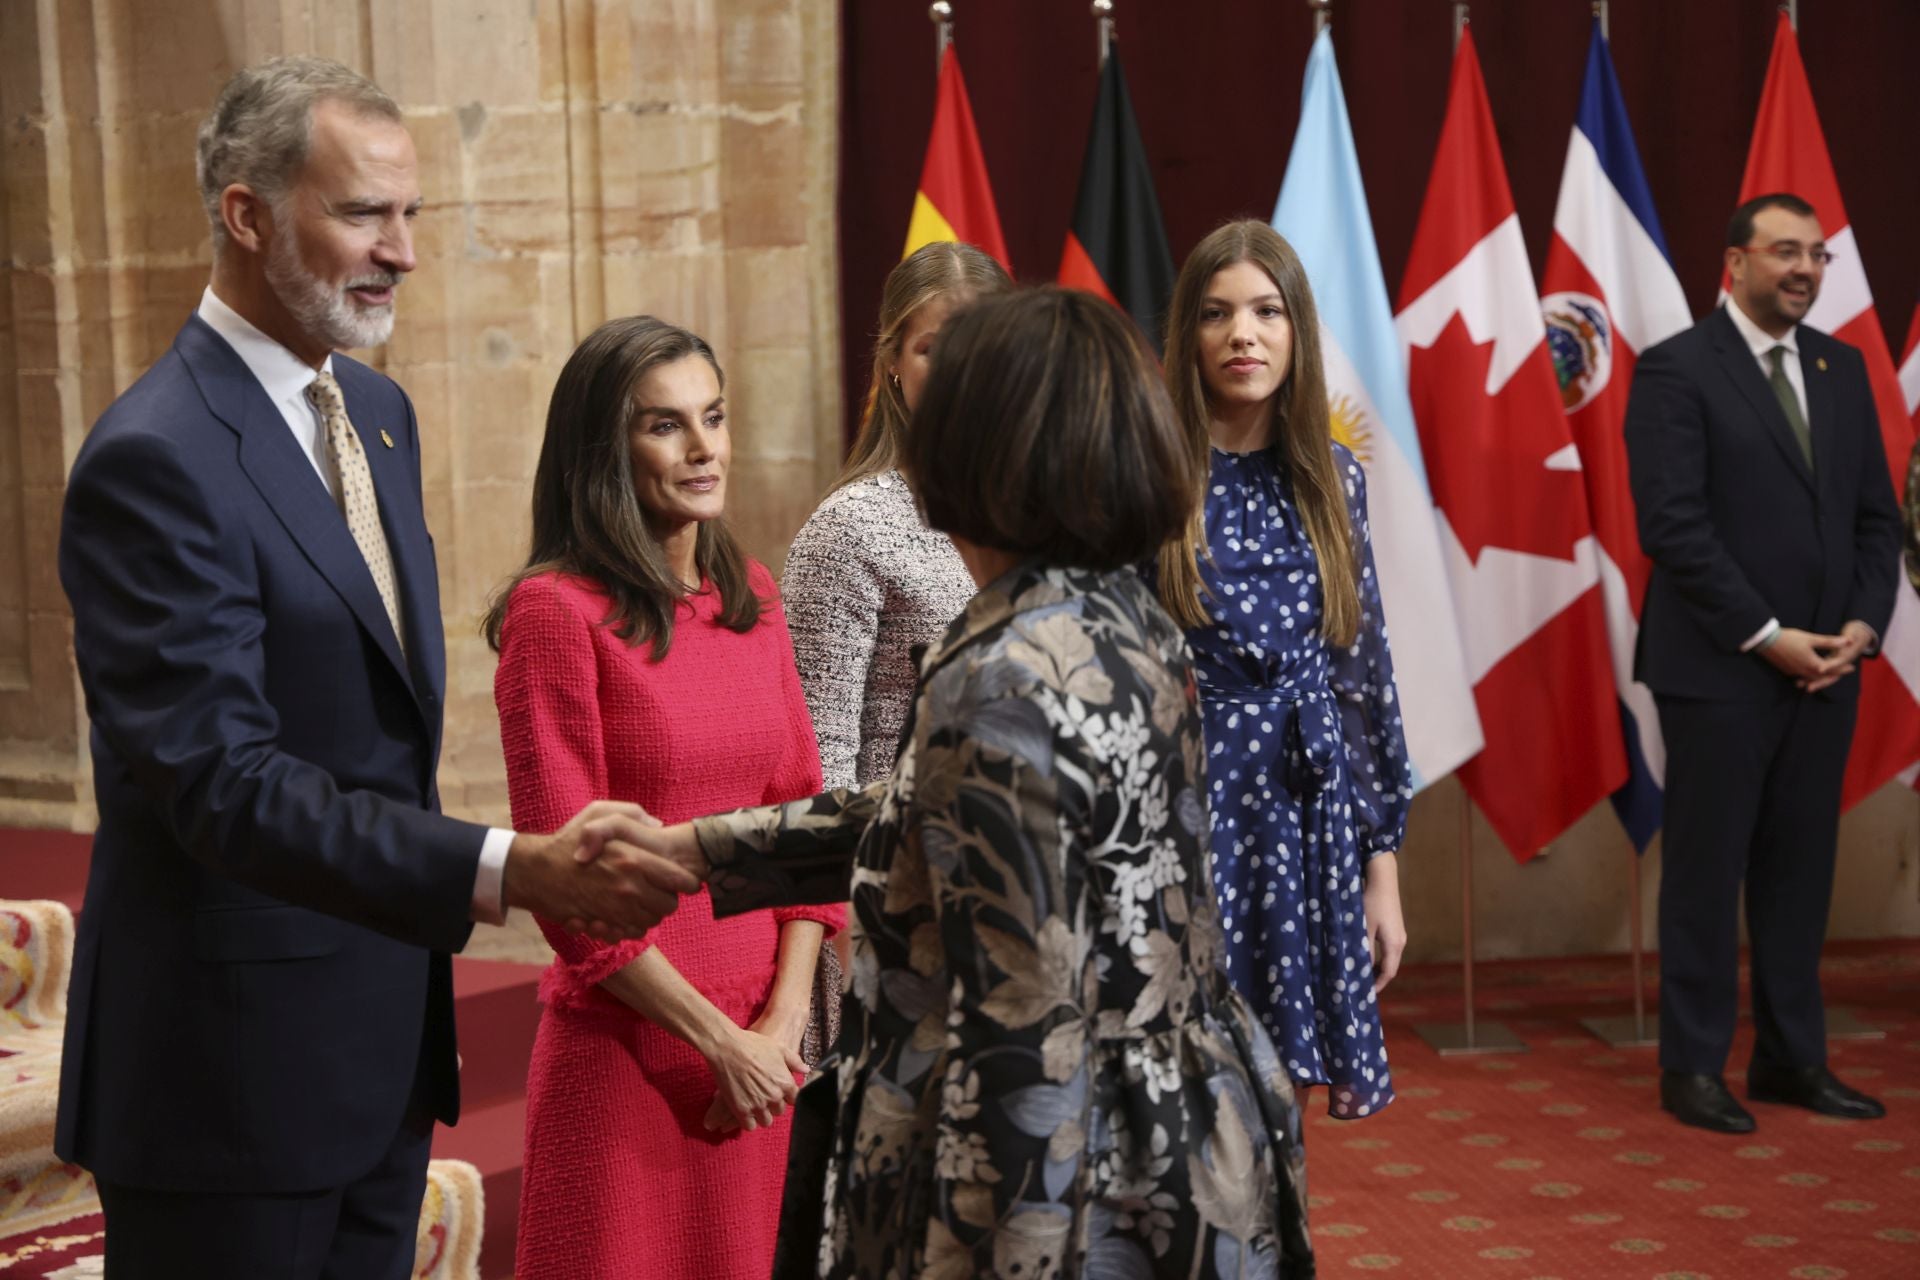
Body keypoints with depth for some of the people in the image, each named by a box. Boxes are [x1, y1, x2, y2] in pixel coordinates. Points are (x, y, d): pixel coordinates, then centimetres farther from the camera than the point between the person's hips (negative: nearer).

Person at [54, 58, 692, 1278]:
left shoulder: (378, 412, 9)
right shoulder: (154, 459, -19)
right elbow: (223, 781, -26)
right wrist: (514, 870, -34)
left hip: (388, 1041, 8)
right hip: (235, 1070, -8)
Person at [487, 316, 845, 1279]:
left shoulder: (750, 596, 8)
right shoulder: (556, 610, -10)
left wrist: (783, 1020, -3)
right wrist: (718, 1041, -10)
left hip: (763, 1054, 5)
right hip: (625, 1050, -5)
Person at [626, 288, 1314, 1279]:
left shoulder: (1003, 686, -23)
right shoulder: (1128, 622, 5)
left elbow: (1019, 1033, -25)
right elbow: (930, 822, 15)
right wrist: (692, 846, 19)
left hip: (1076, 1190, -9)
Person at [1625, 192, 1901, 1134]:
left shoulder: (1842, 369, 13)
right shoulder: (1677, 370, -6)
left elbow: (1876, 516, 14)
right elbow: (1671, 525, -14)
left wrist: (1864, 623, -2)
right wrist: (1767, 636, -15)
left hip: (1827, 667, 6)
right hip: (1720, 669, -6)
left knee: (1800, 870, 10)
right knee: (1705, 871, 2)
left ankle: (1792, 1058, 20)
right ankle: (1693, 1067, 12)